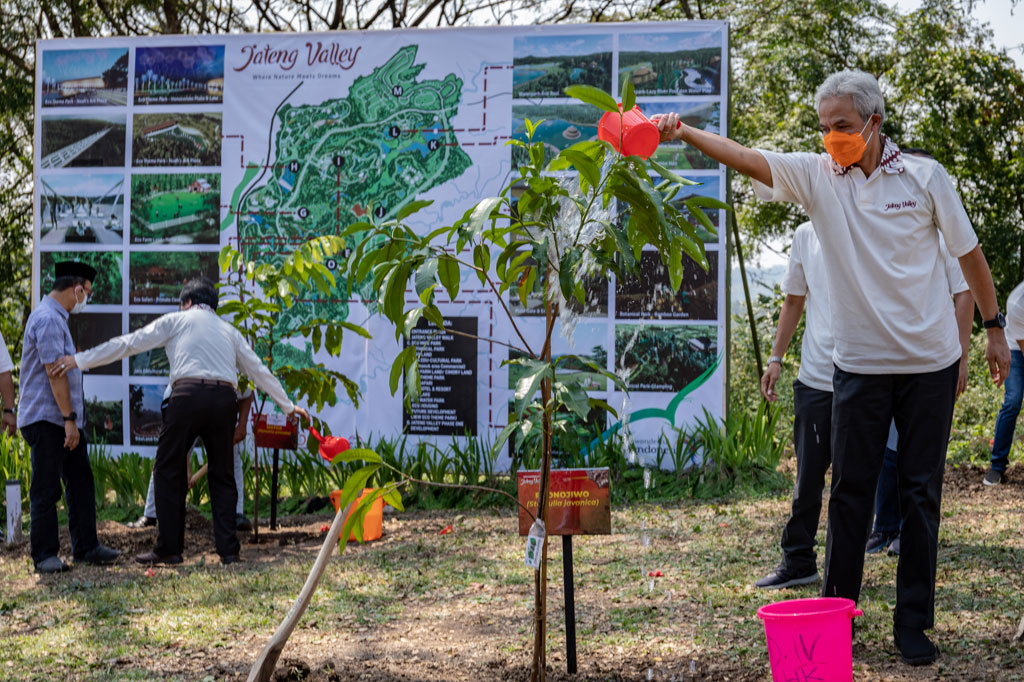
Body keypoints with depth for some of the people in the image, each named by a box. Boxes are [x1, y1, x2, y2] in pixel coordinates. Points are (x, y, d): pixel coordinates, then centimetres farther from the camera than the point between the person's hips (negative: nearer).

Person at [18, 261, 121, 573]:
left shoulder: (57, 318, 18)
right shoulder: (48, 319, -15)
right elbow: (54, 372, -20)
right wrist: (69, 418, -20)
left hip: (66, 420, 10)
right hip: (47, 420, -10)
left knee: (80, 484, 10)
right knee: (46, 491, -2)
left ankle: (86, 547, 15)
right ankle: (44, 555, 4)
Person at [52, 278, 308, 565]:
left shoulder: (177, 320, 16)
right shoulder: (229, 331, 26)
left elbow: (130, 343, 11)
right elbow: (259, 370, 30)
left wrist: (80, 360, 14)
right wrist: (287, 405, 40)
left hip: (188, 394, -4)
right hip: (225, 398, 4)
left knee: (168, 471, 6)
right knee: (221, 474, 13)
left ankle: (168, 549, 3)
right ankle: (228, 549, 7)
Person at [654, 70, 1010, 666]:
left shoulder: (925, 176, -3)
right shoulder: (816, 175, -1)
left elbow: (968, 252, 5)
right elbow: (746, 157, -14)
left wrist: (994, 327, 7)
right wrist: (684, 133, -30)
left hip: (929, 360, -1)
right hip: (859, 364, 1)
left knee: (922, 492, 5)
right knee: (850, 491, 4)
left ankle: (914, 624, 13)